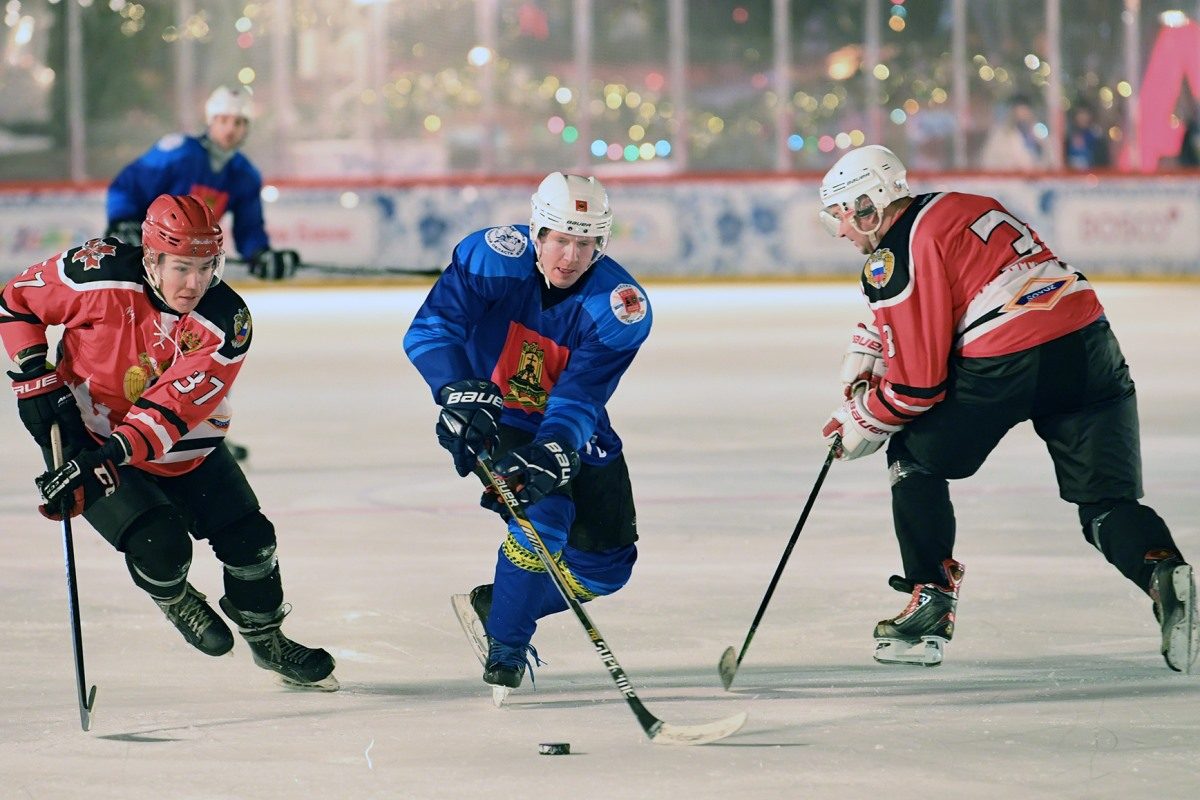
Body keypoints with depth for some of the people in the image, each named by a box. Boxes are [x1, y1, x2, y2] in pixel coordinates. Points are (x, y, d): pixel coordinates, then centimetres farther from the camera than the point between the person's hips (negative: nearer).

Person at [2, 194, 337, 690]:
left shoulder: (226, 323, -22)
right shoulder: (101, 277, -26)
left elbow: (174, 408, -30)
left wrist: (107, 457, -41)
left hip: (183, 449, 3)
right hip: (88, 434, -3)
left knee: (250, 539, 4)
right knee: (160, 545, -20)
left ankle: (266, 638, 32)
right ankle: (173, 600, 17)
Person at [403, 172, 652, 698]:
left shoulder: (621, 308, -23)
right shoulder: (492, 257, -24)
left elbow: (580, 395, -31)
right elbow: (429, 330, -29)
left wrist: (552, 451, -50)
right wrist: (460, 393, -48)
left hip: (574, 434, 3)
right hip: (491, 418, -3)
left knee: (606, 565, 0)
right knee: (544, 511, -28)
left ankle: (496, 605, 25)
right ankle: (505, 647, -9)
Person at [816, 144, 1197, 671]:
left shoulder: (895, 259, -2)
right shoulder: (959, 207, 24)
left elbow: (918, 384, -5)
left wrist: (863, 422, 11)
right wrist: (868, 349, 28)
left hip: (1006, 361, -7)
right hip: (1087, 344, 7)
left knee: (915, 458, 18)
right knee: (1107, 502, 8)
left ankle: (930, 601, 15)